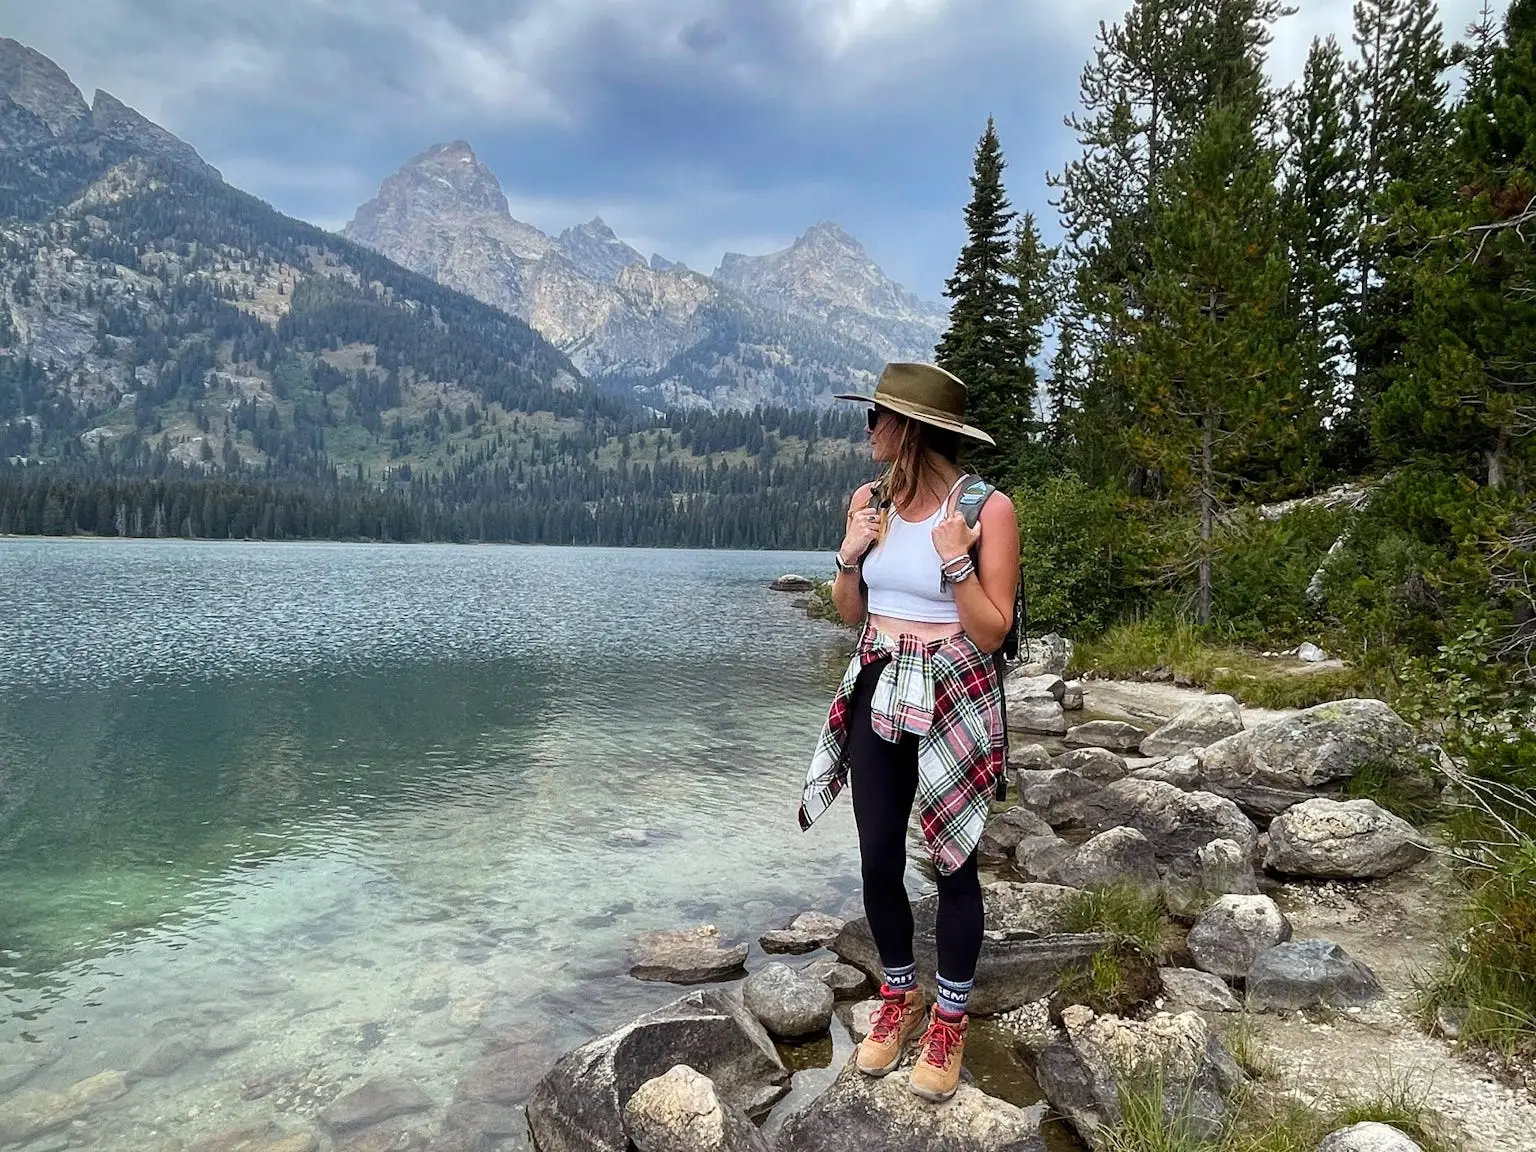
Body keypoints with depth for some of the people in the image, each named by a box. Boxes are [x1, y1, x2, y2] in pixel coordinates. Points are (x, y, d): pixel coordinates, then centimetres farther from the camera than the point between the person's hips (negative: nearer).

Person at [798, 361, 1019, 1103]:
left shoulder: (986, 507, -13)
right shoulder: (869, 500, 2)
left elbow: (992, 632, -13)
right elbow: (850, 614, 9)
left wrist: (954, 559, -24)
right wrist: (850, 556, -8)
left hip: (954, 701, -4)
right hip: (877, 693, 5)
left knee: (953, 862, 7)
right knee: (878, 859, 11)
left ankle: (949, 1020, 27)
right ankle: (899, 998, 34)